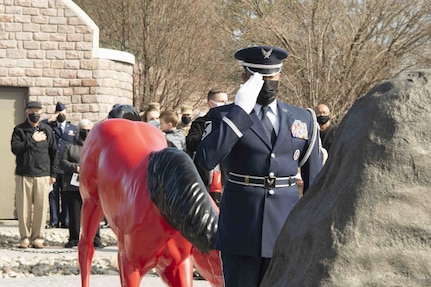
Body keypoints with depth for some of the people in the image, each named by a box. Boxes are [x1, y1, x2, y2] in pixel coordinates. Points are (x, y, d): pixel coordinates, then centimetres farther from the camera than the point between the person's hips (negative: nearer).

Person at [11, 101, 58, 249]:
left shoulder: (47, 130, 11)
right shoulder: (19, 130, 7)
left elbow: (53, 152, 13)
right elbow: (15, 148, -7)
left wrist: (53, 174, 9)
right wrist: (32, 140, -10)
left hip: (42, 175, 1)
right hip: (23, 175, -1)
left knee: (41, 208, -2)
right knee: (24, 208, -1)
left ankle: (38, 238, 6)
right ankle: (25, 238, 8)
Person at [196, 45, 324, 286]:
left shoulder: (304, 119, 9)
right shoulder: (224, 116, 1)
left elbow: (315, 180, 12)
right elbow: (207, 159, -18)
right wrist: (240, 111, -17)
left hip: (286, 230, 2)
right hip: (241, 229, -2)